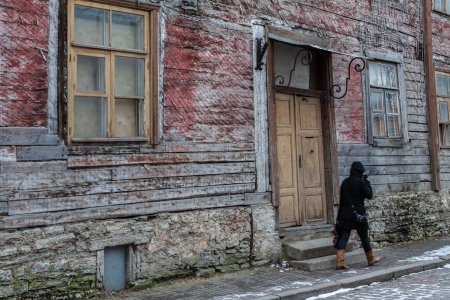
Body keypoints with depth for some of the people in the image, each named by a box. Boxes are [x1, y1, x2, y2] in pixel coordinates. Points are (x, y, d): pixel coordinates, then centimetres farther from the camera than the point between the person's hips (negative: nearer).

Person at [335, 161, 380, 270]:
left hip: (345, 215, 5)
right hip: (358, 214, -4)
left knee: (343, 238, 0)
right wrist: (367, 182, 4)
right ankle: (371, 259, 30)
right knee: (364, 237, 12)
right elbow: (369, 195, -4)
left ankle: (340, 262, -6)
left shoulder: (344, 182, 7)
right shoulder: (360, 182, -11)